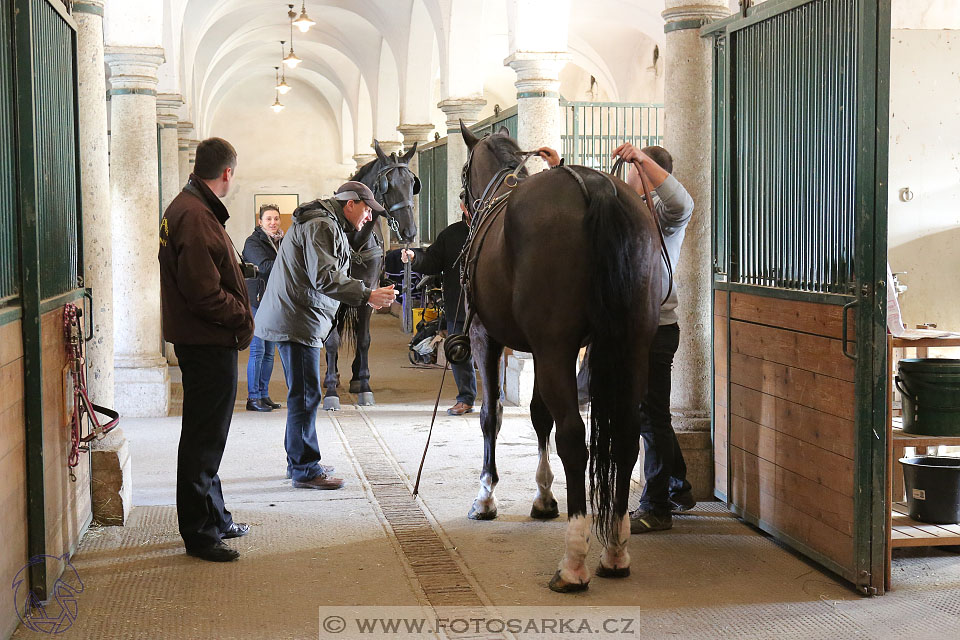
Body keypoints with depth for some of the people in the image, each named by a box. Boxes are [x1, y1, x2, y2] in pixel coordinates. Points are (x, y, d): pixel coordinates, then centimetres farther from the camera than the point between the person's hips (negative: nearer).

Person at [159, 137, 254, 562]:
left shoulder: (184, 207, 14)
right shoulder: (197, 216, -20)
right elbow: (204, 291, -25)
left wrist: (237, 313, 9)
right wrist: (241, 317, -11)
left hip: (200, 340, 11)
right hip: (209, 343, -11)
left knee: (205, 435, 19)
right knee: (204, 438, -3)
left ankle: (215, 519, 31)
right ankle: (200, 533, 5)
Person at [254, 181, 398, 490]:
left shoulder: (328, 225, 23)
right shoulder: (322, 226, -13)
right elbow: (324, 278, -24)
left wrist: (365, 295, 18)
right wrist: (367, 296, -24)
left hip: (296, 319, 11)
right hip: (296, 322, -11)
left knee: (303, 395, 18)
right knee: (305, 395, -8)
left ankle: (299, 462, 28)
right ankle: (305, 470, -3)